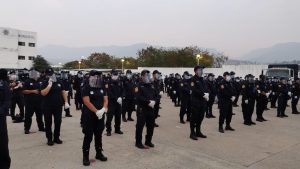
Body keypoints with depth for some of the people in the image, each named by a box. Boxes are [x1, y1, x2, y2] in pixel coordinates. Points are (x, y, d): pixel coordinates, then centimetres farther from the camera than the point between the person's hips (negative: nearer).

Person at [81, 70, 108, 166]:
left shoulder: (102, 87, 8)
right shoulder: (86, 88, -9)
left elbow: (106, 100, 5)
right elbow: (87, 102, -17)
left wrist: (103, 109, -14)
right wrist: (96, 111, -22)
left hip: (100, 115, 5)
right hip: (89, 116, -5)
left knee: (99, 135, 14)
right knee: (88, 136, 0)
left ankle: (99, 153, 27)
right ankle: (85, 156, 10)